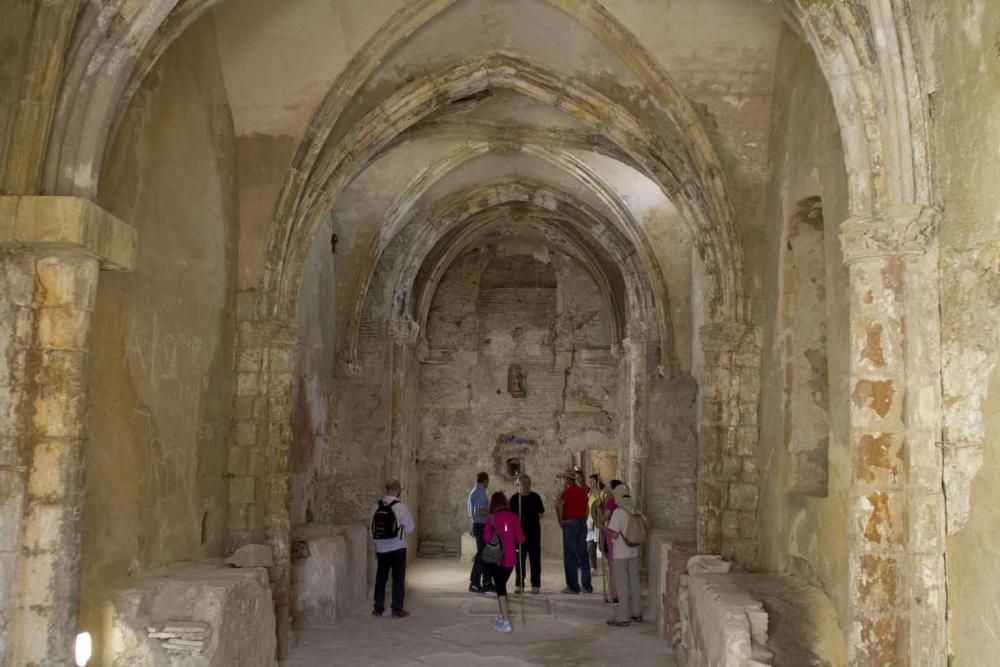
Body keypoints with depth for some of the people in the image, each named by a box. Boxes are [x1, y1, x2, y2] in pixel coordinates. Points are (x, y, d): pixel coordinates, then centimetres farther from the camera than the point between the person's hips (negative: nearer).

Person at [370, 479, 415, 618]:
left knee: (381, 578, 15)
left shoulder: (376, 507, 1)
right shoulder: (401, 506, -14)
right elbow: (410, 527, -8)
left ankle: (378, 608, 21)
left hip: (381, 548, 4)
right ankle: (397, 610, 8)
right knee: (398, 579, 5)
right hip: (397, 548, -4)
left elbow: (373, 529, 8)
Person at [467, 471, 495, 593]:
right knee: (481, 555, -5)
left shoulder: (474, 491, 14)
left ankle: (486, 583, 18)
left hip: (478, 525, 10)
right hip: (482, 526, -10)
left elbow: (467, 506, 26)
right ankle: (474, 584, -1)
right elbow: (478, 511, -26)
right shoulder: (480, 493, -17)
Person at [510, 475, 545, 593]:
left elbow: (541, 513, 11)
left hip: (534, 531, 0)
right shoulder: (514, 499, 2)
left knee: (535, 558, 2)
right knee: (519, 559, 6)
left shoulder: (535, 497, 3)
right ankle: (519, 584, 15)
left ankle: (536, 584, 9)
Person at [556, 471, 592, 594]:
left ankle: (573, 587, -1)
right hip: (582, 523, 6)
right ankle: (587, 586, 14)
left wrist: (561, 521, -9)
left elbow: (559, 506, -20)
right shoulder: (583, 491, 10)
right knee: (583, 555, 11)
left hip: (570, 523, -6)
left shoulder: (567, 491, -10)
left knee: (570, 556, -1)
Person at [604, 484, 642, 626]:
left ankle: (623, 617, 4)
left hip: (620, 554, -7)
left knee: (622, 585, 0)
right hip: (634, 552, 7)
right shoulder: (635, 510, 3)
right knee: (634, 582, 15)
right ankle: (637, 613, 25)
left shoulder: (619, 512, -18)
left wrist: (604, 528, -4)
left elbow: (614, 534, -20)